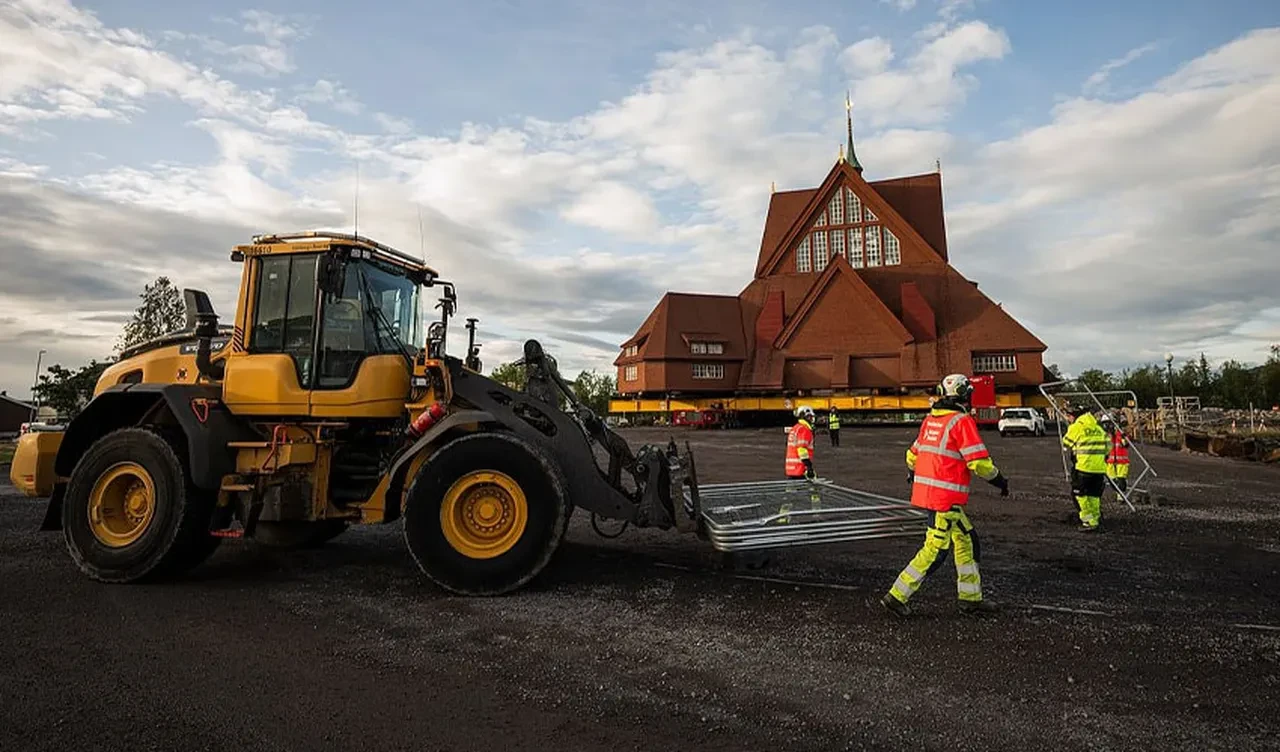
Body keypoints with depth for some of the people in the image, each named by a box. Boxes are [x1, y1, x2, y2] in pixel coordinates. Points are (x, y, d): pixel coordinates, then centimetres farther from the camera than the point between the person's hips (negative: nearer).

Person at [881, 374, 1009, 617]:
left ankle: (971, 598, 26)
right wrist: (999, 480, 4)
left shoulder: (930, 420, 12)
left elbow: (913, 453, 21)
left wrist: (912, 474, 41)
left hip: (924, 491, 8)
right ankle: (897, 595, -1)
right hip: (945, 496, -8)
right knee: (935, 551, -3)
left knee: (966, 540, 18)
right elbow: (979, 461, -13)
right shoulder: (962, 421, -11)